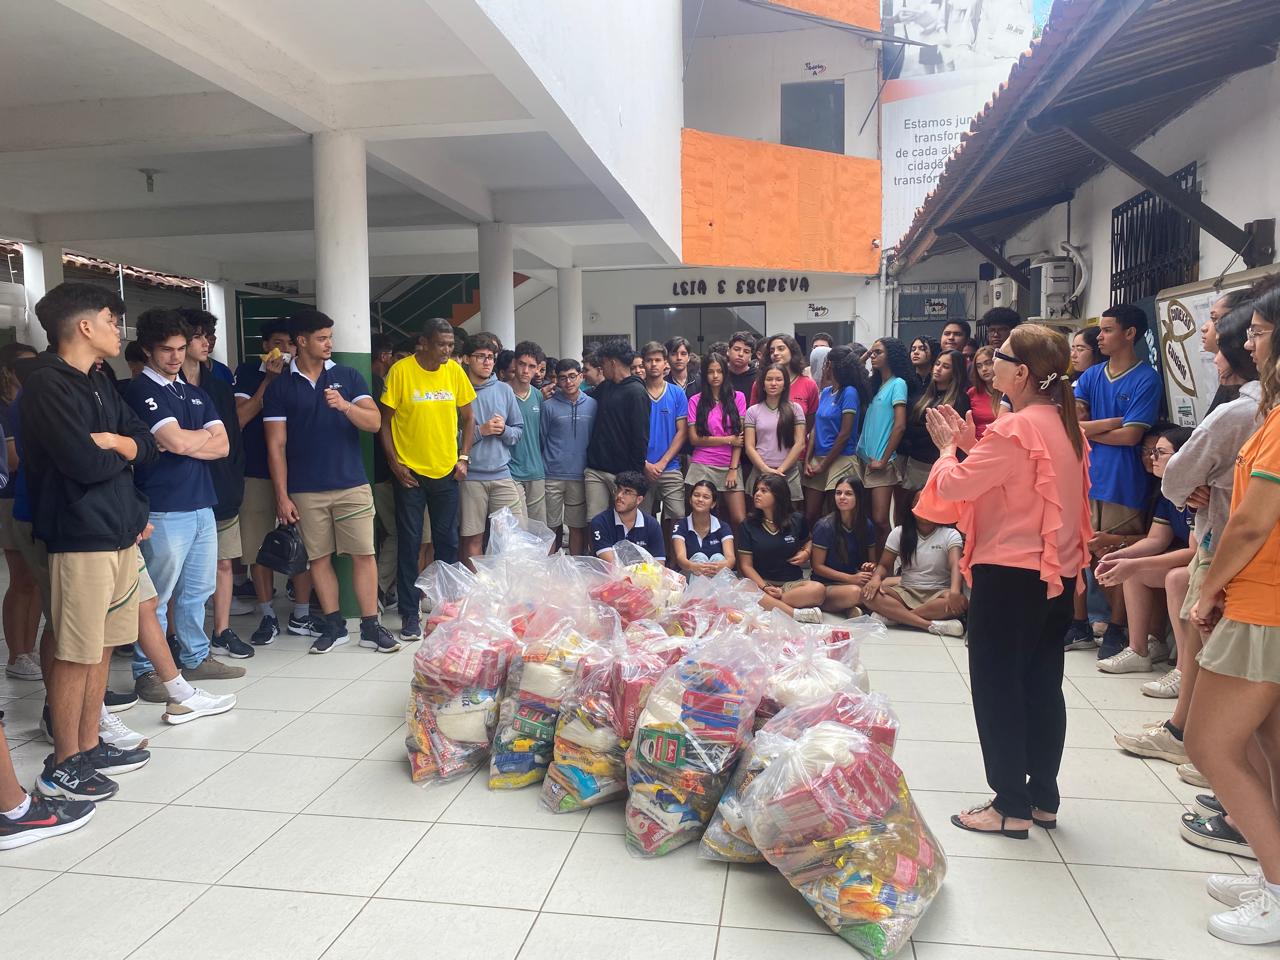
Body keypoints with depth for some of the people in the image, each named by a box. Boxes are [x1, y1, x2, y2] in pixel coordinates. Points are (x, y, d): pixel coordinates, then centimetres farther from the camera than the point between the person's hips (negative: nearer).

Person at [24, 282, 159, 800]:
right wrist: (122, 450, -1)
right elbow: (85, 463, -21)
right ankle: (62, 765, 12)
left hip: (121, 532, 8)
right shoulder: (46, 384, -12)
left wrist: (111, 441, -10)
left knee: (102, 646, 14)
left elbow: (148, 444, 10)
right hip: (80, 538, -8)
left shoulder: (100, 385, 15)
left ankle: (89, 746, 26)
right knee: (75, 654, 0)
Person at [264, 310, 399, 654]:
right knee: (319, 558, 6)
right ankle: (333, 625, 18)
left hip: (352, 484, 0)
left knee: (363, 554, -1)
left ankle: (370, 626, 8)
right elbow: (276, 445, 1)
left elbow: (374, 423, -3)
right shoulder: (280, 386, 3)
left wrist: (344, 405, -22)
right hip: (306, 491, 0)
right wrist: (282, 496, -4)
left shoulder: (348, 377, 5)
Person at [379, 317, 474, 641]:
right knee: (409, 543, 3)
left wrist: (463, 458, 2)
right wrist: (394, 463, -10)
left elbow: (468, 417, 10)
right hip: (410, 472, -3)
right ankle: (410, 614, 13)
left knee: (447, 541, 11)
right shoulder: (401, 371, -9)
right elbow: (385, 421, -4)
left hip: (446, 471, 3)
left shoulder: (455, 371, 1)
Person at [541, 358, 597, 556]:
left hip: (580, 475, 2)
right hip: (553, 475, -1)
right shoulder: (549, 406, 0)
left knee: (578, 526, 8)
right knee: (552, 527, 4)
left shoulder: (592, 405, 6)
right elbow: (540, 440, 3)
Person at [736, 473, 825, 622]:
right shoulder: (748, 525, 4)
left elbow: (808, 541, 29)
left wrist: (806, 553, 4)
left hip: (793, 582, 1)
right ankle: (796, 614, -33)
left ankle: (768, 604, -25)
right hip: (761, 582, -1)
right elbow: (746, 565, 1)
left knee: (818, 590, -33)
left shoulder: (796, 520, 8)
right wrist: (765, 587, -15)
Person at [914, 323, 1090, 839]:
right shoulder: (1063, 424, 9)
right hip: (1056, 572, 9)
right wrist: (971, 445, 8)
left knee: (998, 687, 2)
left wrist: (948, 448, 0)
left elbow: (952, 486, -18)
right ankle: (1043, 799, 25)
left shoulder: (1014, 429, -20)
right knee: (1042, 684, 15)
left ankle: (1011, 806, 10)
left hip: (1009, 576, -9)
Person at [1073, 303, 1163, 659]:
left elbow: (1130, 435, -13)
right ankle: (1078, 622, 24)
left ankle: (1116, 629, 17)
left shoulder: (1146, 379, -6)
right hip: (1084, 477, 5)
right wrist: (1113, 421, -11)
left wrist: (1088, 430, -2)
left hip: (1122, 483, -5)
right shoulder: (1091, 376, 10)